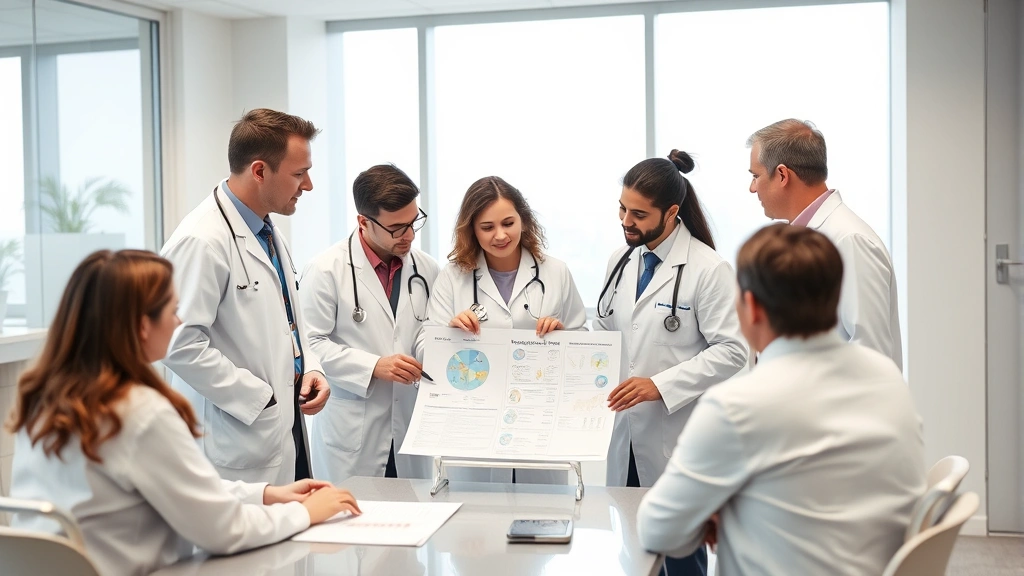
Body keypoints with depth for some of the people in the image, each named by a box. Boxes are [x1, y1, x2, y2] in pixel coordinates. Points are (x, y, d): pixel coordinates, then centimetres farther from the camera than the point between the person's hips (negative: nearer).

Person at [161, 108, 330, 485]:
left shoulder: (269, 233, 13)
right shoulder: (202, 241, -17)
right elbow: (180, 345, -23)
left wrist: (310, 369, 6)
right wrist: (259, 398, -16)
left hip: (286, 425, 9)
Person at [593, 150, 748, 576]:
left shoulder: (708, 269, -12)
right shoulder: (622, 261, 10)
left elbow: (731, 352, -15)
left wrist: (660, 385, -22)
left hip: (676, 441, -6)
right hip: (625, 435, 6)